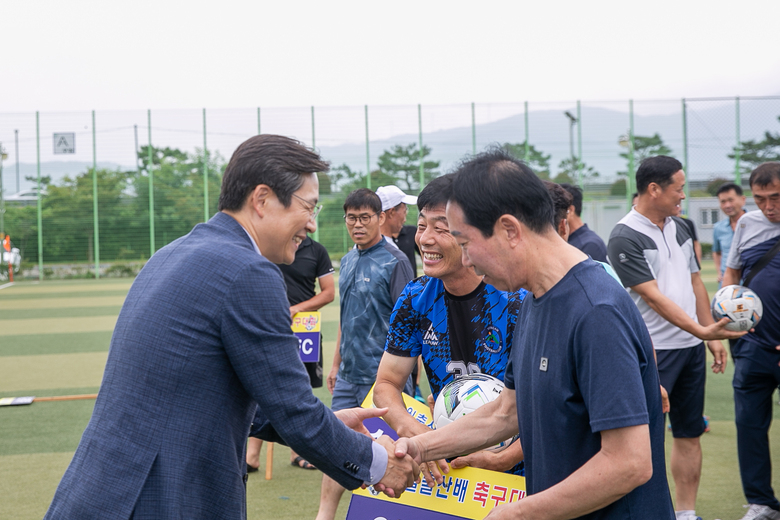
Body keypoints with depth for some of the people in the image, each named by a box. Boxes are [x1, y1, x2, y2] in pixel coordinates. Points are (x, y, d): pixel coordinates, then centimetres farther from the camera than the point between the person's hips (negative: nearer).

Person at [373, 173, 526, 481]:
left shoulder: (517, 302, -16)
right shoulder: (415, 300, 0)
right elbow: (387, 383, 4)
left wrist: (502, 459, -24)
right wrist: (410, 428, -16)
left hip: (514, 470, -5)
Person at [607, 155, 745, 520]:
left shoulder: (680, 228, 12)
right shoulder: (625, 238, -14)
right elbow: (653, 297, -19)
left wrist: (712, 336, 15)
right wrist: (701, 330, -25)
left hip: (691, 347, 8)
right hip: (653, 352, -8)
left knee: (689, 434, 11)